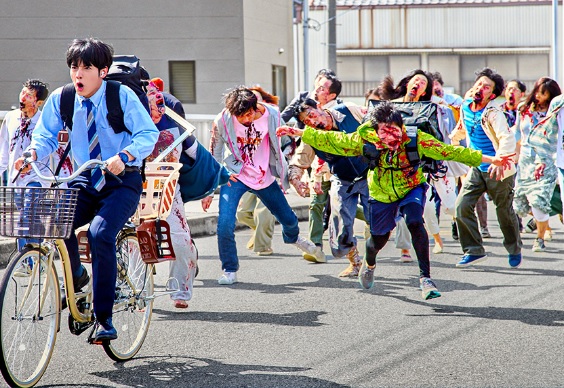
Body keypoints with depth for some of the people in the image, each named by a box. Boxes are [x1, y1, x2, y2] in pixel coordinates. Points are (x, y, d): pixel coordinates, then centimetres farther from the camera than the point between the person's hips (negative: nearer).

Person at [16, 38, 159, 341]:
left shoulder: (122, 96, -11)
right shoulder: (61, 99, -1)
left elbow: (149, 133, -15)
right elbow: (46, 135, 3)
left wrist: (124, 156, -34)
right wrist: (33, 152, -21)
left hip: (121, 182, -4)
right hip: (85, 181, 4)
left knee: (100, 233, -28)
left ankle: (104, 319, -18)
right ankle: (77, 277, 5)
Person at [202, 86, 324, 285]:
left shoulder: (272, 115, -15)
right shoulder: (222, 121, -19)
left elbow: (282, 146, 2)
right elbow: (214, 156, -6)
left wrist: (286, 177, 6)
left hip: (264, 177, 3)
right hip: (235, 176, -2)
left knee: (289, 220, 16)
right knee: (225, 224, -22)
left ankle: (292, 238, 55)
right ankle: (230, 271, -1)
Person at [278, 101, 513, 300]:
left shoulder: (416, 140, -29)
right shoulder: (366, 140, -26)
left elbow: (450, 152, -25)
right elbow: (332, 141, -17)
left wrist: (489, 160, -25)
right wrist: (298, 133, -20)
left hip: (411, 189, -1)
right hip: (382, 195, 1)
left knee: (415, 222, -29)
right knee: (379, 237, 12)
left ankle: (425, 277, -22)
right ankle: (369, 264, 51)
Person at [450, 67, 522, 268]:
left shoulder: (493, 112, -22)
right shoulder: (466, 106, -1)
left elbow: (507, 138, -37)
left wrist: (500, 160, -53)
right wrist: (452, 138, 37)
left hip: (498, 170, -6)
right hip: (477, 169, 6)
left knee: (504, 212, 9)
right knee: (462, 207, -9)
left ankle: (515, 250, 32)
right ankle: (474, 251, 2)